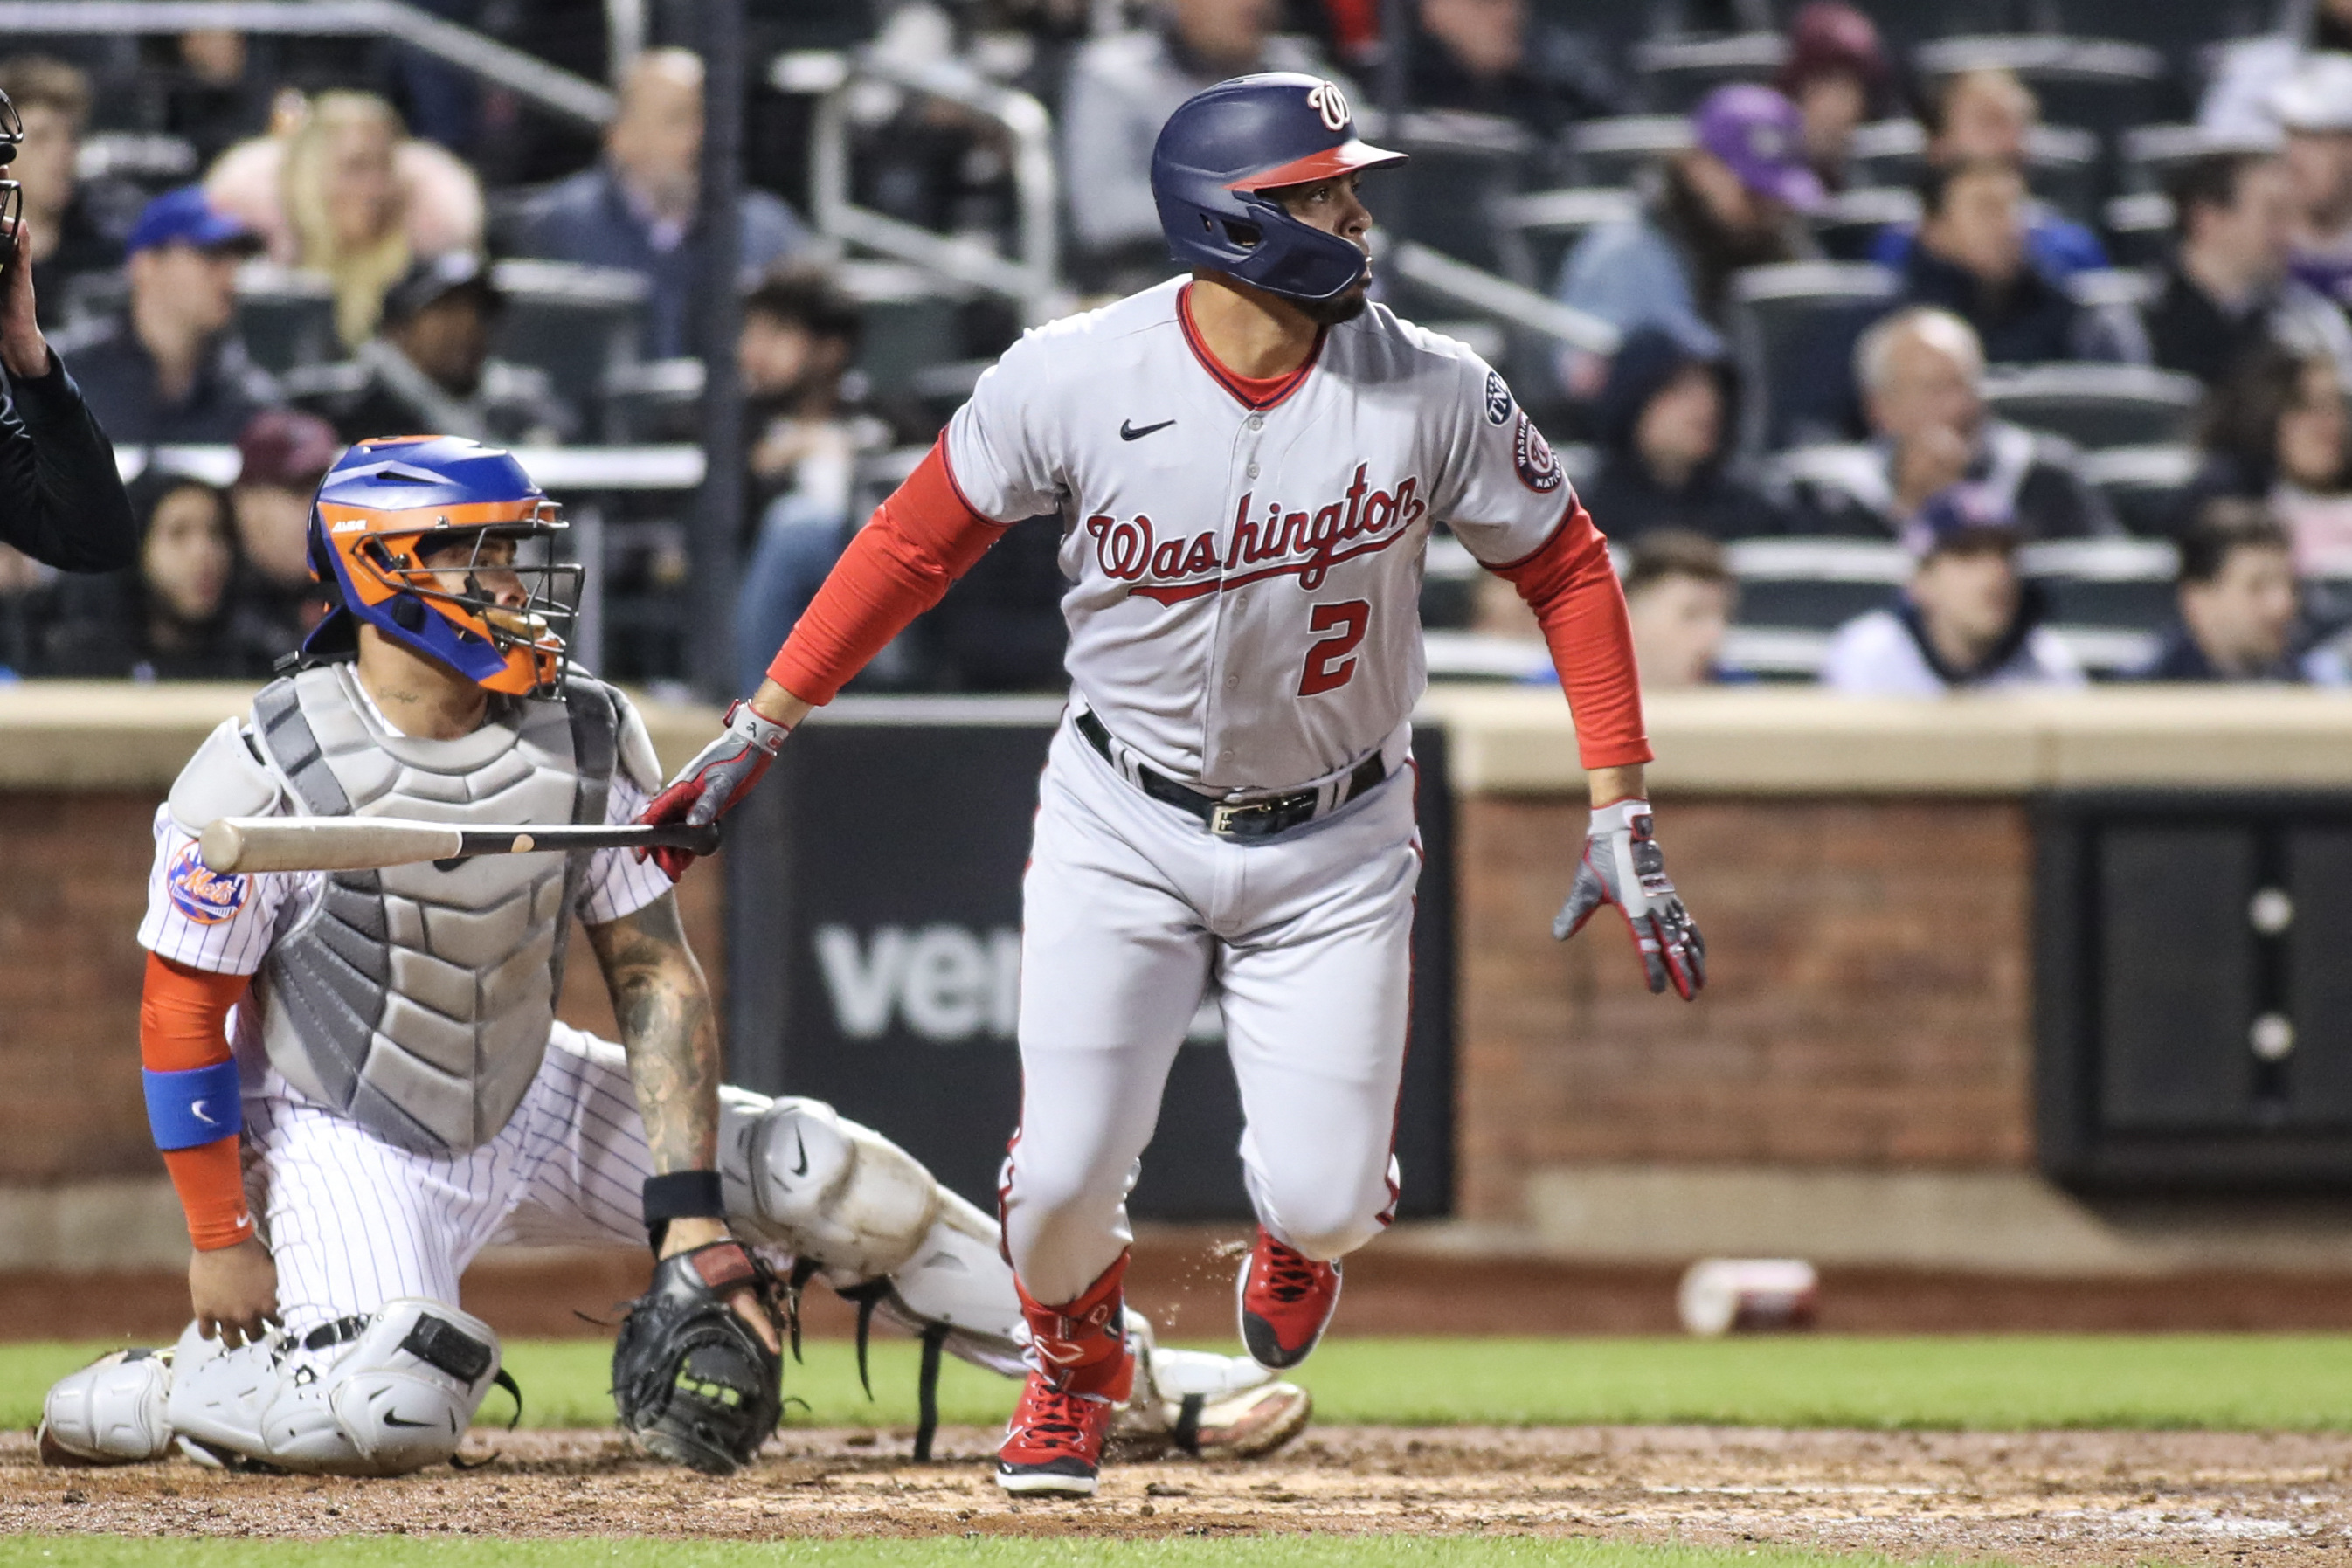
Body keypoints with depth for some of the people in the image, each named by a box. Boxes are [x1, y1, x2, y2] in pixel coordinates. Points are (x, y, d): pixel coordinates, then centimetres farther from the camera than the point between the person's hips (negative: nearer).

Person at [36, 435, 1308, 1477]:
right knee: (392, 1416, -31)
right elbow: (182, 1017, -14)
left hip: (529, 1099, 5)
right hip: (345, 1141, -5)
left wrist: (690, 1212, -14)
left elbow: (655, 975, -6)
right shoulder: (261, 772, -22)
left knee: (825, 1175, -3)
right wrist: (221, 1241, -13)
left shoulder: (583, 736, -8)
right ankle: (162, 1394, -1)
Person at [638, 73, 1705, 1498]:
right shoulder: (1074, 381, -17)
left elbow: (1567, 567, -2)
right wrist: (759, 732, -1)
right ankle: (1076, 1364, 29)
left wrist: (1622, 820, -7)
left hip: (1334, 846, 1)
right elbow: (917, 541, -3)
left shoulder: (1433, 391, -14)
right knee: (1064, 1178, -9)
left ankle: (1298, 1237, 33)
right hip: (1124, 829, -1)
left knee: (1322, 1201, -9)